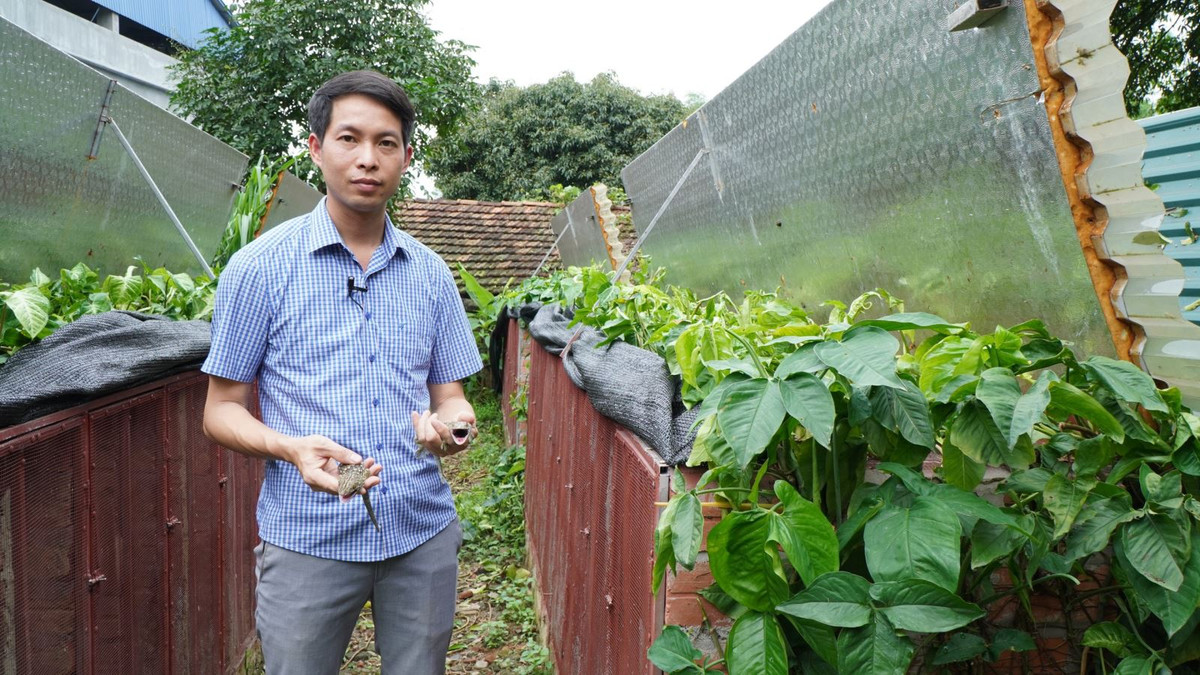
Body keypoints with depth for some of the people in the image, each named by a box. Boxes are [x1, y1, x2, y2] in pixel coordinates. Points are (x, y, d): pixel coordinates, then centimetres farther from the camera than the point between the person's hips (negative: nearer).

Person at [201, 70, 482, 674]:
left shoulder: (430, 273, 6)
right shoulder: (259, 268, -4)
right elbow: (222, 409, -1)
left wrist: (449, 424, -14)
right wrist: (293, 448, -20)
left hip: (423, 536, 3)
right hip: (307, 540, -3)